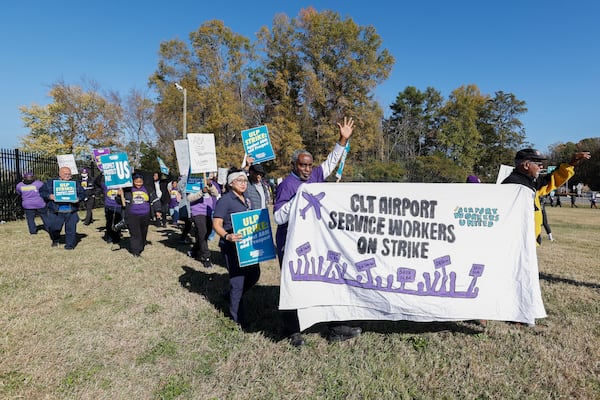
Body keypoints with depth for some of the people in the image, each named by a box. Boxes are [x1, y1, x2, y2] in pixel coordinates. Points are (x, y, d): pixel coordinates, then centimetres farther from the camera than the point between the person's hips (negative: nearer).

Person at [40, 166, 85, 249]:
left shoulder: (75, 183, 10)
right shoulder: (50, 182, 6)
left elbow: (82, 193, 13)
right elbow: (41, 192, 8)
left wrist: (78, 198, -7)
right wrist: (49, 196, -12)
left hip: (71, 212, 1)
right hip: (56, 212, 0)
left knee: (71, 229, 1)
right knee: (53, 228, 3)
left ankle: (70, 244, 17)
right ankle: (55, 240, 34)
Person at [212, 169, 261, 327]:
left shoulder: (246, 200, 12)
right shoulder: (225, 200, -12)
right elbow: (216, 224, -18)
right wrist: (227, 236, -36)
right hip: (231, 247, -8)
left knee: (254, 274, 13)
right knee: (238, 281, -1)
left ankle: (233, 296, 37)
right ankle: (238, 320, 16)